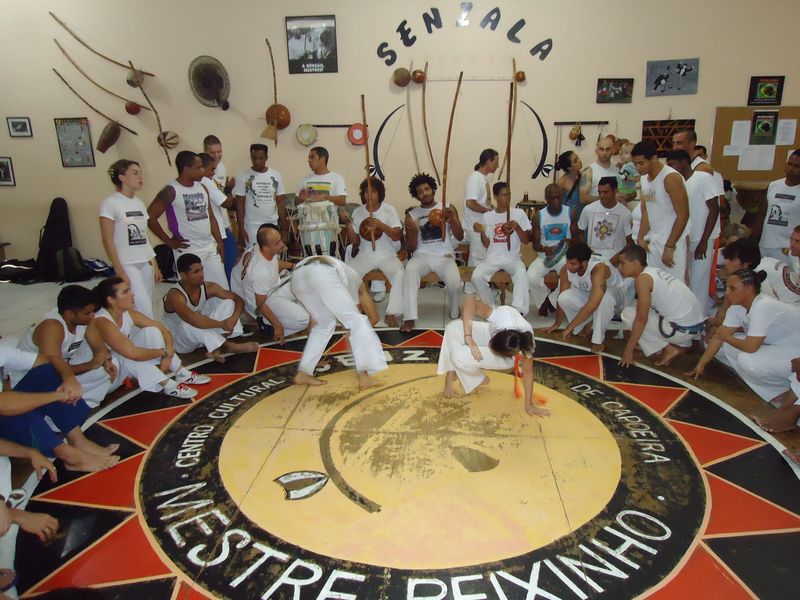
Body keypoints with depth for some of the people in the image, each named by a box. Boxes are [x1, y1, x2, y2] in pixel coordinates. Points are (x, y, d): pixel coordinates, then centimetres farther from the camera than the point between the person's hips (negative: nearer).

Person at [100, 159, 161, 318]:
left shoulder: (139, 203, 10)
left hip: (146, 263, 7)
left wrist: (155, 264, 12)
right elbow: (108, 241, -11)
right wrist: (119, 271, -15)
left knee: (143, 309, 9)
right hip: (127, 265, -6)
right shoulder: (110, 203, -9)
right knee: (145, 310, -10)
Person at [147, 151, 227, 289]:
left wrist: (219, 242, 9)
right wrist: (169, 241, -10)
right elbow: (150, 216, -12)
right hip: (188, 251, -6)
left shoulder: (202, 188, 9)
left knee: (221, 287, 9)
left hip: (210, 247, 6)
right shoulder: (171, 191, -12)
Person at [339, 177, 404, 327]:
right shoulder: (358, 212, 4)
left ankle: (391, 314, -19)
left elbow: (398, 236, -10)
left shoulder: (389, 210, -2)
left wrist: (381, 225, -24)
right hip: (365, 256, 2)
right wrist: (347, 224, -10)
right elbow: (355, 242, 4)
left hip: (387, 255, -2)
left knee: (399, 273, -31)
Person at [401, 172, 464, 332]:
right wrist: (413, 232, -15)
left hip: (445, 256, 0)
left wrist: (452, 219, -18)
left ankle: (455, 314, 5)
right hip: (422, 256, 1)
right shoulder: (411, 215, 7)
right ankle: (409, 318, -32)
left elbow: (460, 237, -1)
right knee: (410, 270, -35)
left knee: (454, 283, -29)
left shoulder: (448, 208, 7)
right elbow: (410, 249, 5)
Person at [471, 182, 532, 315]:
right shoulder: (487, 216, 8)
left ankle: (518, 311, -36)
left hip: (512, 257, -1)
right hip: (492, 258, 2)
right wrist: (482, 232, -12)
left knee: (521, 273, -35)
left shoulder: (519, 213, 4)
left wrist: (516, 227, -15)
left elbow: (526, 241, 2)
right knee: (477, 276, -27)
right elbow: (487, 245, 7)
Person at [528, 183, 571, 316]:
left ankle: (550, 301, -3)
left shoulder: (570, 212, 0)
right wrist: (545, 249, -24)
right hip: (544, 256, 0)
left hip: (564, 255, 0)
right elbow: (535, 244, -1)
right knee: (531, 277, -28)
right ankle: (544, 301, 3)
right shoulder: (538, 216, -1)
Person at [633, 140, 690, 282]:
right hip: (653, 242, 7)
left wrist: (669, 246, -19)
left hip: (672, 243, -7)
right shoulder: (644, 178, 7)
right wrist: (641, 238, 8)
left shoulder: (671, 178, -17)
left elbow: (683, 215, -18)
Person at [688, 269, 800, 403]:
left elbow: (750, 347, -34)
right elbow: (718, 336, -6)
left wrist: (726, 336, -15)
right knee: (721, 346, -1)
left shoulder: (763, 307, -32)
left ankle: (783, 389, -5)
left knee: (746, 360, -31)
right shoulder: (737, 307, -7)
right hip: (772, 344, 8)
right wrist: (701, 364, -9)